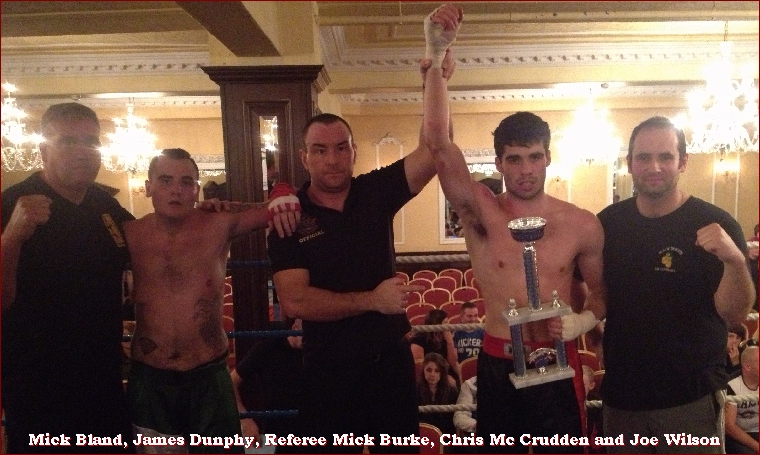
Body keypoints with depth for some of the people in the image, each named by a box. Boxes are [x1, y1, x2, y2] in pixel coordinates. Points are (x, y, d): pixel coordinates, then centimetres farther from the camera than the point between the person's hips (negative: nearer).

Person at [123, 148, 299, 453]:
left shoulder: (219, 225, -7)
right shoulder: (129, 235, -4)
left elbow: (269, 210, -2)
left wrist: (282, 197, -22)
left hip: (209, 376, 0)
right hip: (149, 379, 1)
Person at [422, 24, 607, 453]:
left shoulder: (582, 224, -4)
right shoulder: (480, 212, -9)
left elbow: (601, 292, 9)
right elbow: (438, 141, -21)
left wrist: (582, 321, -14)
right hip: (497, 366, 0)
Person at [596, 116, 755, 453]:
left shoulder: (714, 225, -11)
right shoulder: (609, 222, -1)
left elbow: (734, 315, -16)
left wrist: (735, 260, -33)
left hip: (692, 397, -3)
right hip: (620, 393, 4)